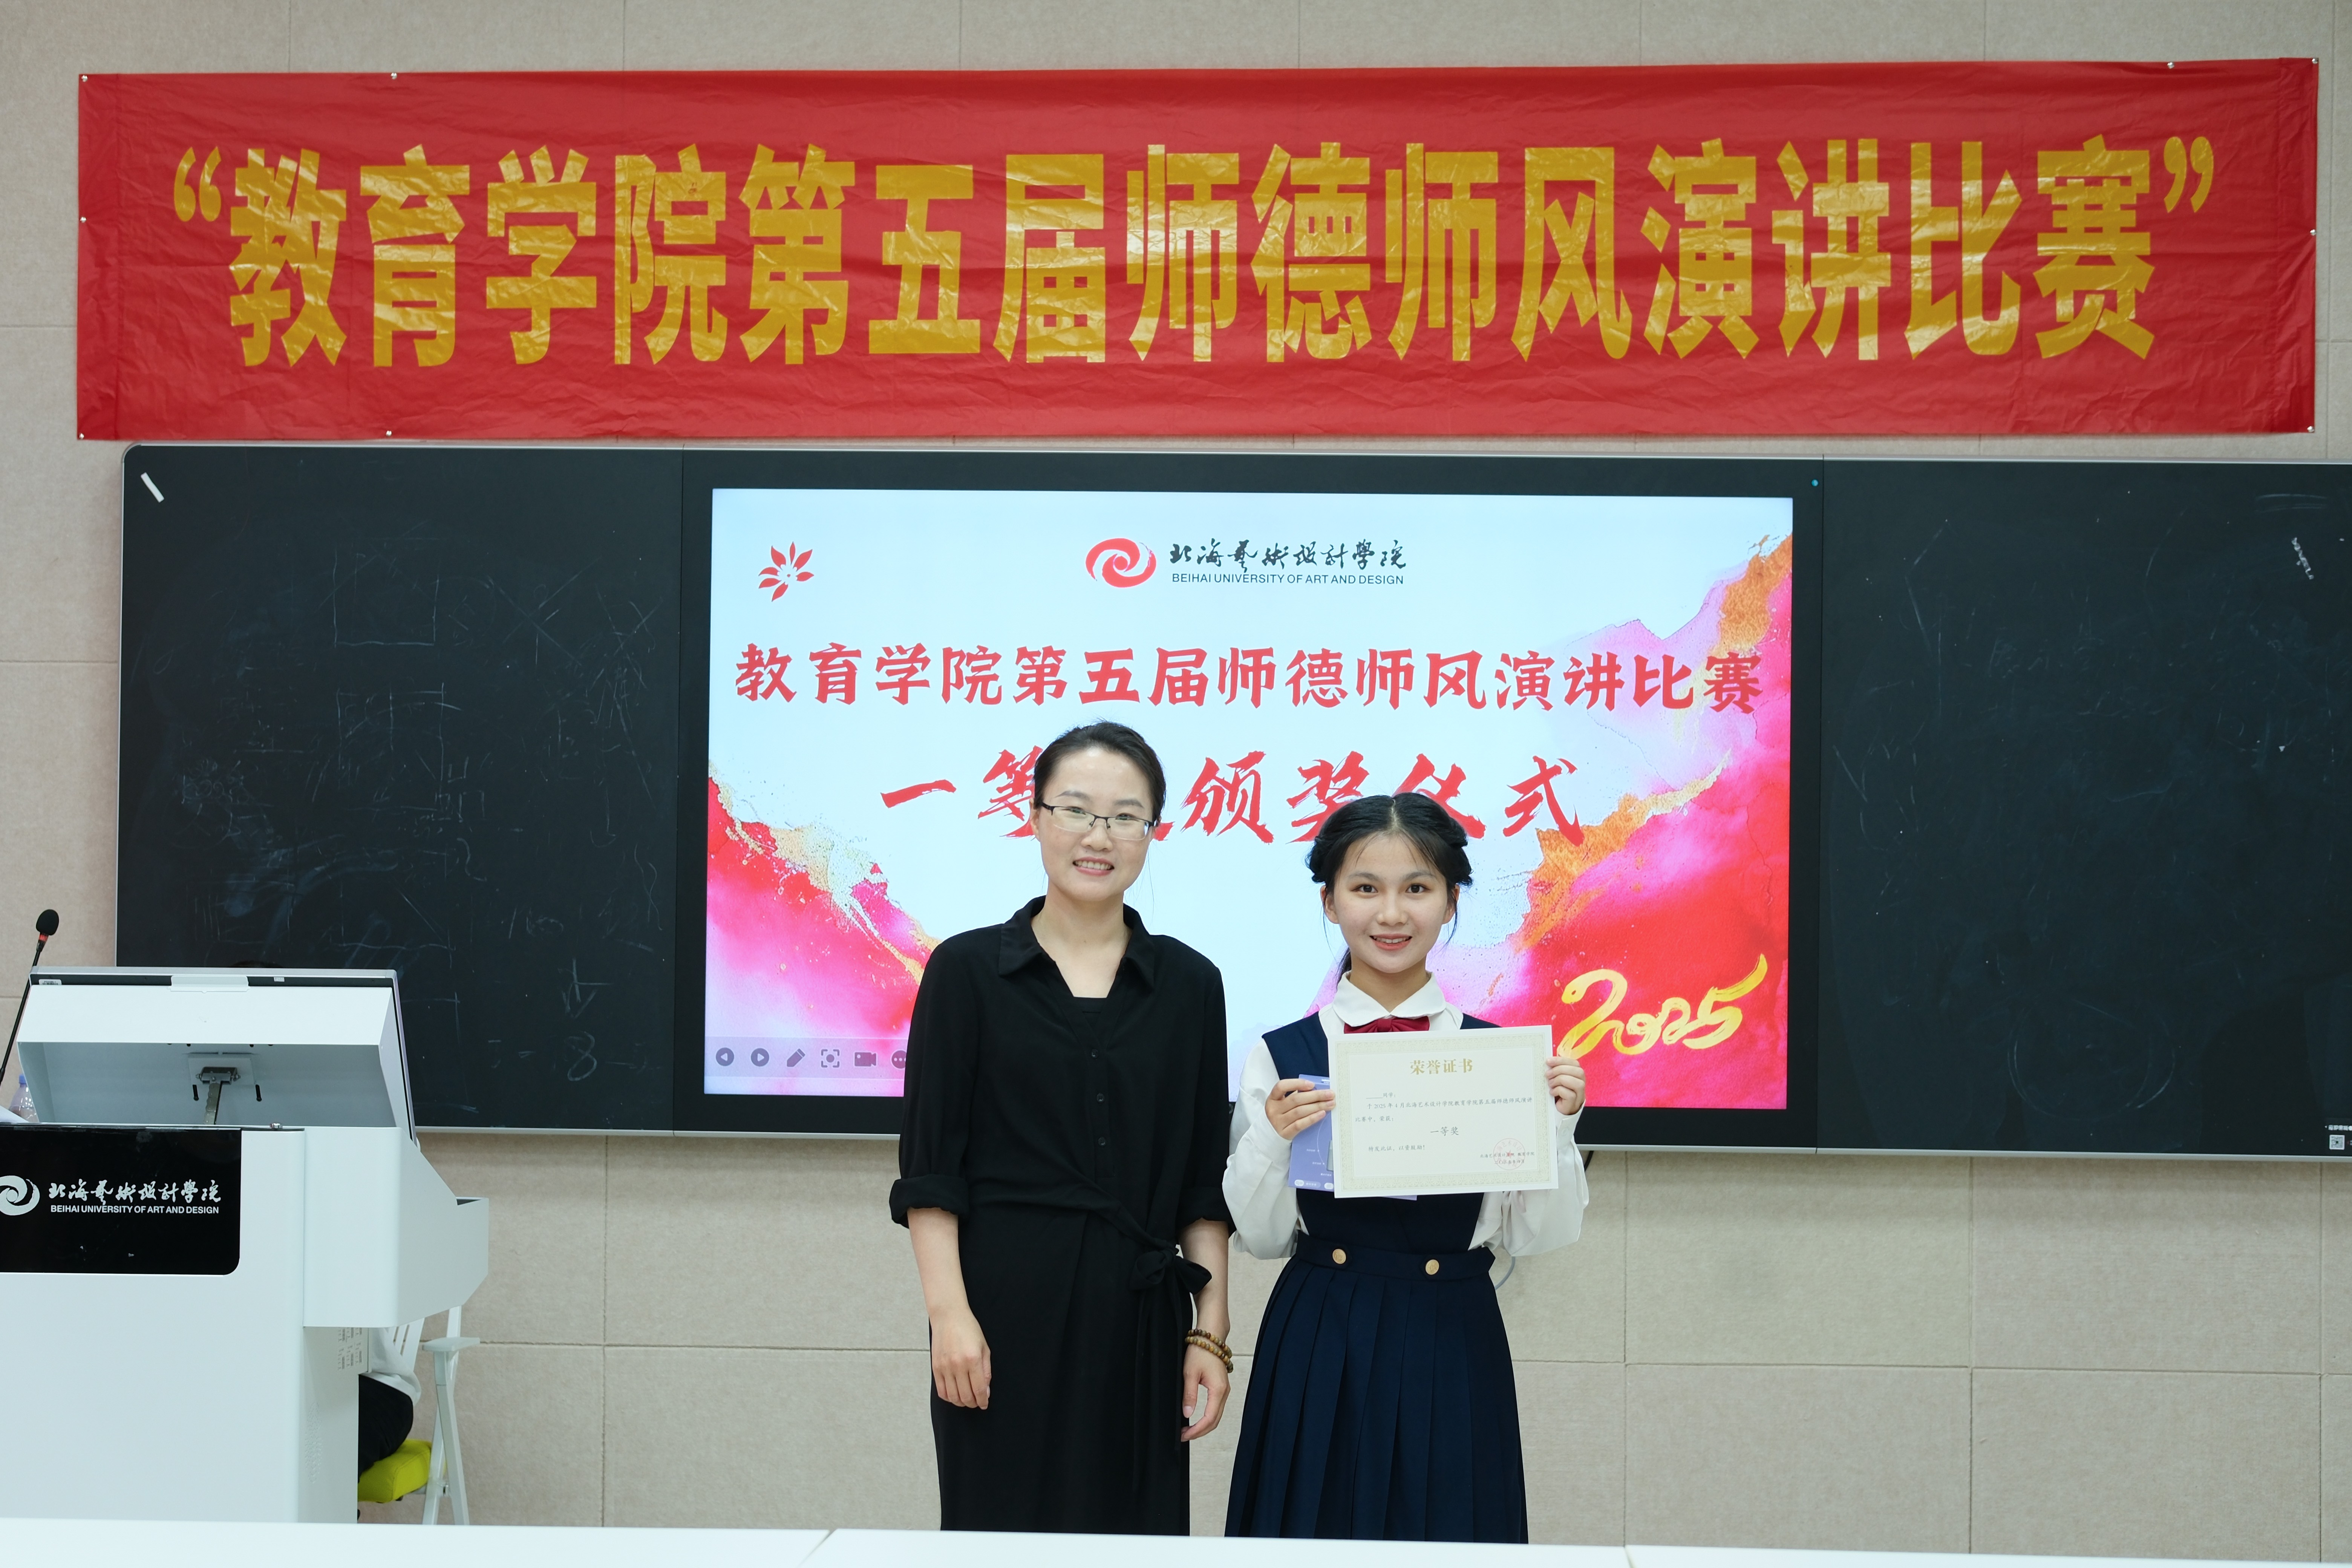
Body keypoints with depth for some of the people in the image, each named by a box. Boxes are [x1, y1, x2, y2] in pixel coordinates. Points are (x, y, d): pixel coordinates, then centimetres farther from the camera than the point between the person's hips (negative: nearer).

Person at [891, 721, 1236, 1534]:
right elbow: (930, 1167, -1)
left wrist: (1210, 1334, 4)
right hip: (1007, 1311, -2)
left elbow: (1205, 1183, 9)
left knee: (1136, 1532, 5)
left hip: (1140, 1314, 3)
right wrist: (948, 1312, -10)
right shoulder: (968, 970, 1)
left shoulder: (1189, 984, 8)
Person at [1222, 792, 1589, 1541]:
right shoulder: (1281, 1057, -2)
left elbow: (1532, 1236, 2)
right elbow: (1263, 1238, 1)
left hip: (1452, 1351, 1)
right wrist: (1272, 1142, -16)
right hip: (1319, 1351, 0)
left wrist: (1556, 1127, -12)